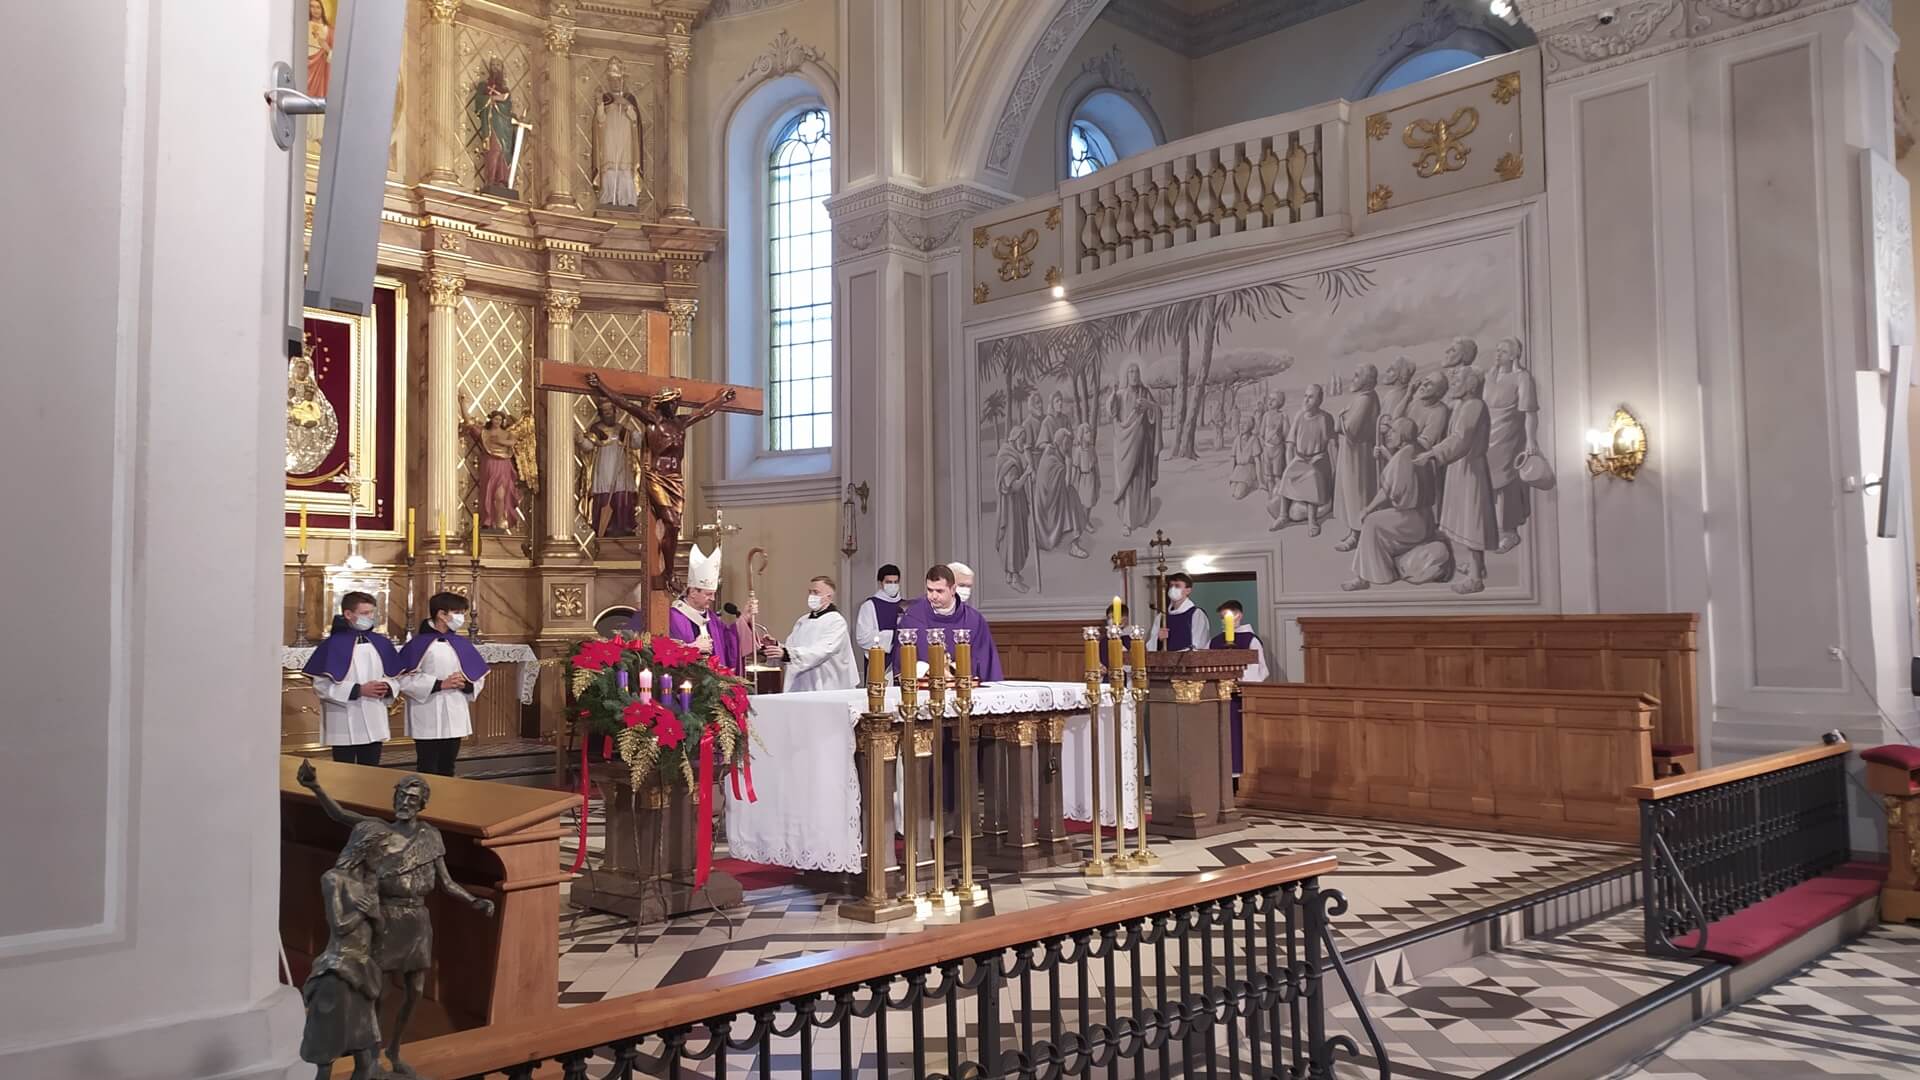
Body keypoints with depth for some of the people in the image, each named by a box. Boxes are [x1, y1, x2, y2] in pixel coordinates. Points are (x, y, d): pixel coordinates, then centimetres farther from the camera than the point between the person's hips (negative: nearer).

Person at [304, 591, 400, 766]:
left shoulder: (380, 643, 7)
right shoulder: (333, 644, -10)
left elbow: (395, 676, 13)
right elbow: (321, 684, -14)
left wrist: (387, 687, -10)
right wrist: (358, 690, -18)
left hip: (374, 723, 5)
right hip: (344, 726, -5)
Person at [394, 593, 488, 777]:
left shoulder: (462, 644, 9)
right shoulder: (419, 643, -9)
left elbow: (479, 677, 14)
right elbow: (404, 679, -16)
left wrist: (465, 684, -8)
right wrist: (440, 684, -18)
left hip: (455, 719, 6)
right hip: (428, 721, -6)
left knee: (447, 769, 13)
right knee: (428, 772, 0)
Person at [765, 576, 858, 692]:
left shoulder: (836, 621, -10)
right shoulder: (802, 621, 12)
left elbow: (821, 651, -24)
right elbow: (791, 648, 13)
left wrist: (786, 654, -34)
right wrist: (777, 646, -9)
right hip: (799, 687, 6)